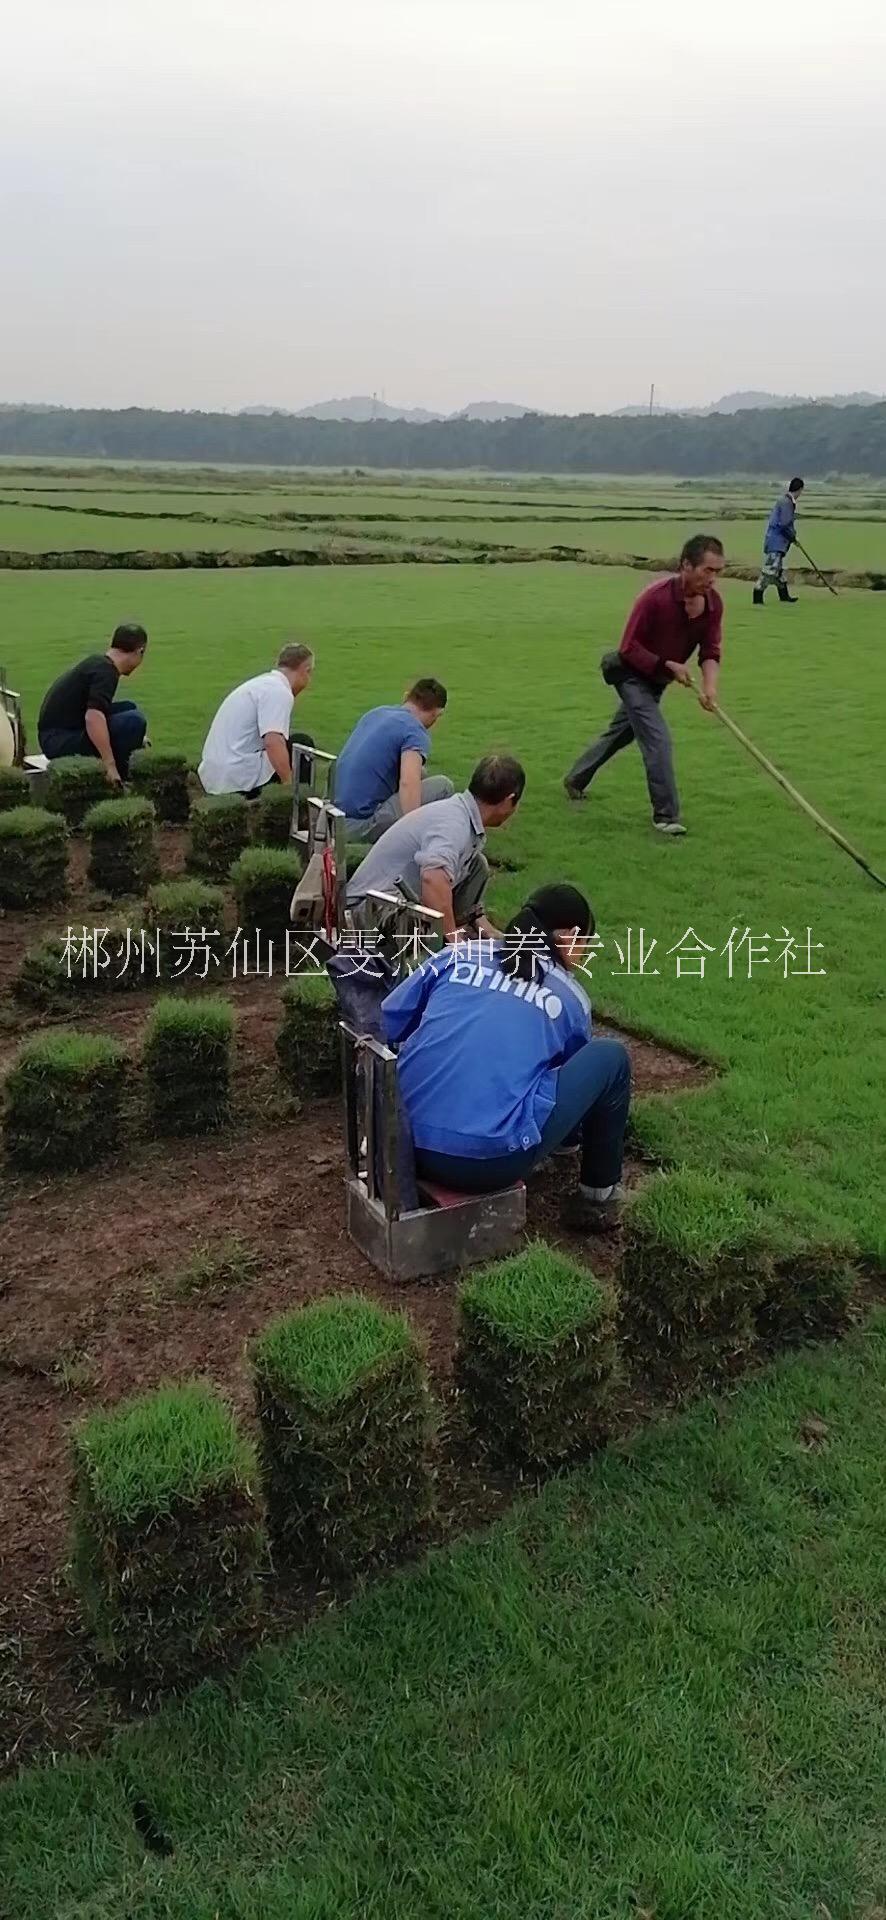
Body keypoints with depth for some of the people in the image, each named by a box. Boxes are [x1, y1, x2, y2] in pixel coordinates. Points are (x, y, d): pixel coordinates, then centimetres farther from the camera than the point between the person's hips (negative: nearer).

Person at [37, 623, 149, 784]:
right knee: (133, 720, -20)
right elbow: (93, 718, -33)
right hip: (60, 742, -10)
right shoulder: (106, 671, -16)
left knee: (129, 709, 14)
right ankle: (114, 781, -9)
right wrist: (110, 765, -32)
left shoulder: (98, 661, 16)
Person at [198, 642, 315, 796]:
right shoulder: (280, 692, -12)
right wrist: (288, 782, -16)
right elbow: (273, 743, -27)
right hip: (239, 778, -9)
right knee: (302, 744, 1)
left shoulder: (263, 681, 18)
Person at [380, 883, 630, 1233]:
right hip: (492, 1161, -4)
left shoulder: (458, 954, 14)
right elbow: (573, 1076, 27)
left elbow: (386, 1024, 17)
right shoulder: (570, 997, 12)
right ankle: (598, 1194, 24)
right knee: (611, 1057, 14)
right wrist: (572, 1133, 49)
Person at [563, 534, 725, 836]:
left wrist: (709, 685, -28)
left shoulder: (713, 603, -11)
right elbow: (629, 648, -24)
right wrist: (668, 665, -29)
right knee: (658, 739, -17)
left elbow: (710, 651, -11)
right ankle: (666, 814, -10)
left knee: (620, 733, 22)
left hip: (657, 680, 7)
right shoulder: (656, 597, -28)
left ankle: (575, 780, 42)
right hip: (633, 674, -7)